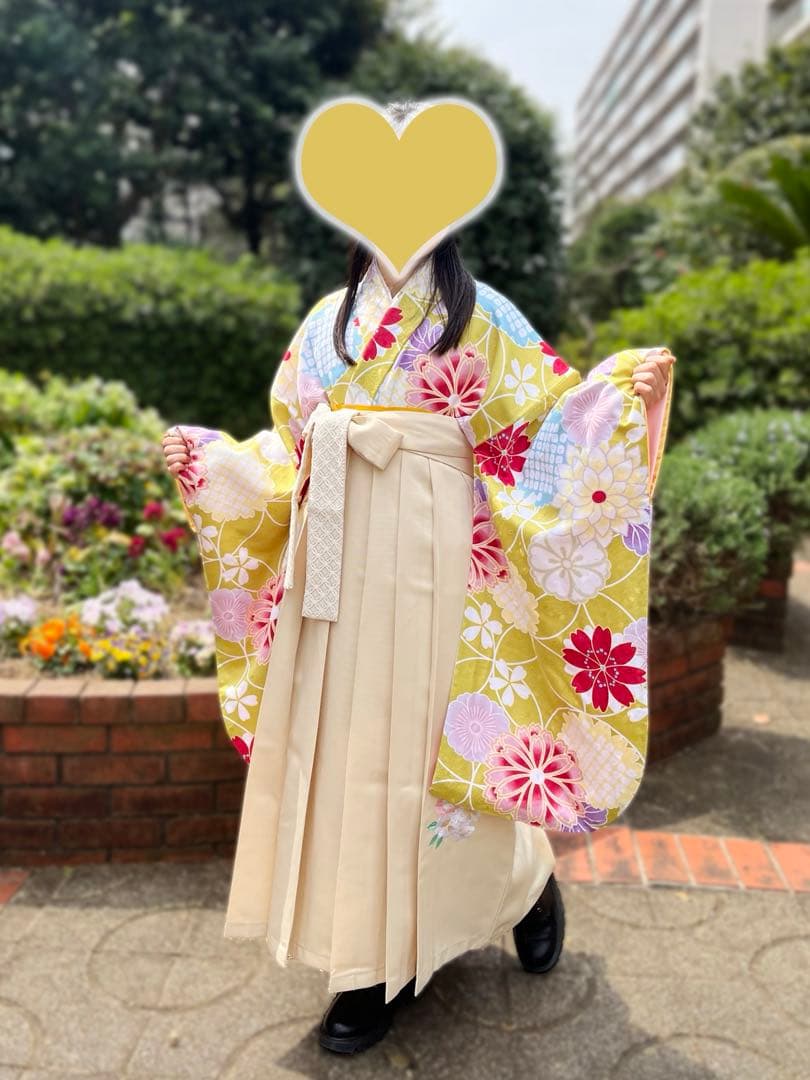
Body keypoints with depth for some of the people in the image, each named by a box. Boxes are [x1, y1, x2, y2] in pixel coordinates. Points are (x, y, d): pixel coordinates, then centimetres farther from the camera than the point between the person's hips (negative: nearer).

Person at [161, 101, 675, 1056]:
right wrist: (209, 459, 9)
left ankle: (524, 874, 31)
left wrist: (633, 397, -17)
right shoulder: (326, 322, 15)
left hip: (432, 559, -4)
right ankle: (374, 958, 23)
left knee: (425, 739, 1)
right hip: (336, 562, 5)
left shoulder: (481, 318, 3)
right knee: (341, 740, 6)